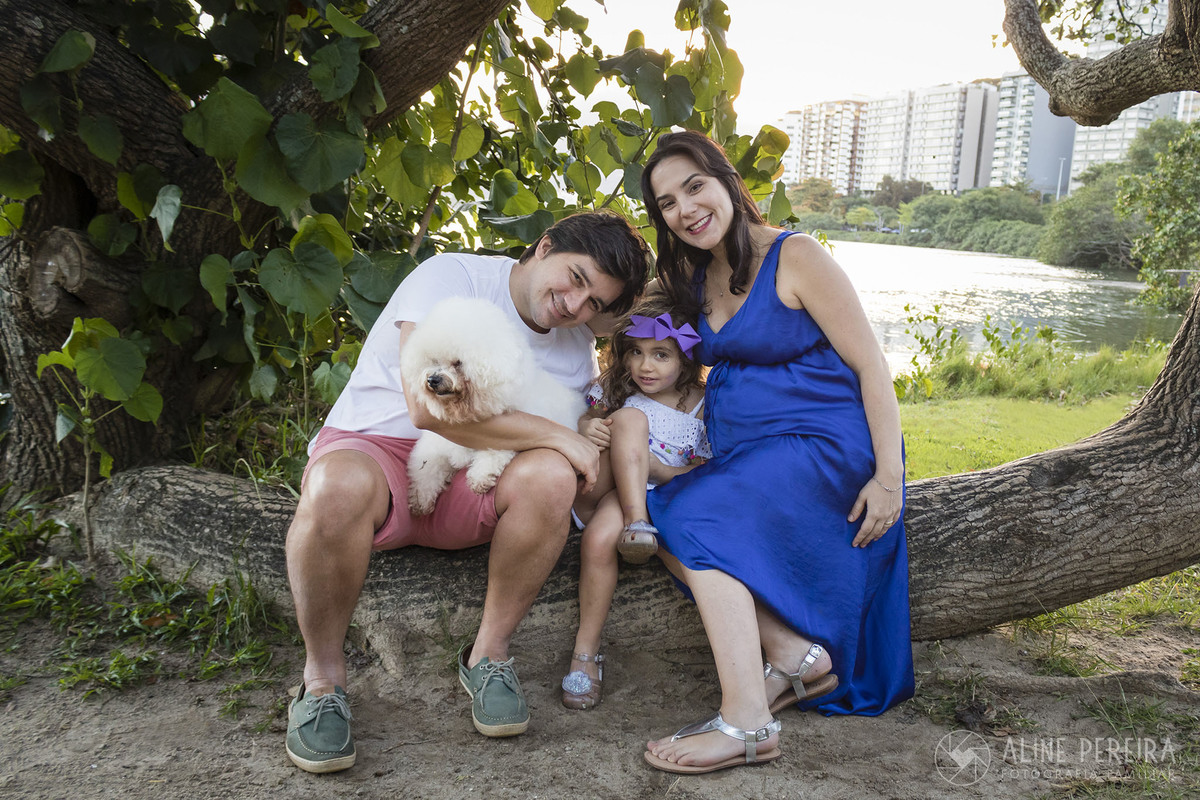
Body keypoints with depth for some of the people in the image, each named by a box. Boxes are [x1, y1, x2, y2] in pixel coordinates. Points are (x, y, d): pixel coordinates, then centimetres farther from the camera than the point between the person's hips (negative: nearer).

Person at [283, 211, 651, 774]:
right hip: (372, 450, -4)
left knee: (551, 475, -28)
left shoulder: (577, 348, 10)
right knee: (339, 486, -40)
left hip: (470, 485, 4)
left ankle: (488, 656, -9)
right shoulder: (452, 277, -12)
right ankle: (323, 678, -14)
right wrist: (559, 436, -21)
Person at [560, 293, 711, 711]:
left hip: (663, 496, -1)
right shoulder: (614, 388, 7)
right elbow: (585, 417, 14)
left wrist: (652, 466, -15)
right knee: (630, 417, -27)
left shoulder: (703, 407, 0)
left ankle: (586, 649, -22)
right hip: (606, 484, 1)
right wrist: (587, 427, -12)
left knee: (600, 534, -33)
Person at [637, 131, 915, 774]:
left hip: (823, 444, -7)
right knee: (651, 517, -12)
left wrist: (888, 475, -17)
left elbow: (870, 365, -11)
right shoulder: (695, 277, 12)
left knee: (696, 520, -25)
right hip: (742, 452, 8)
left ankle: (747, 721, -24)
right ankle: (795, 655, -10)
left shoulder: (795, 257, -9)